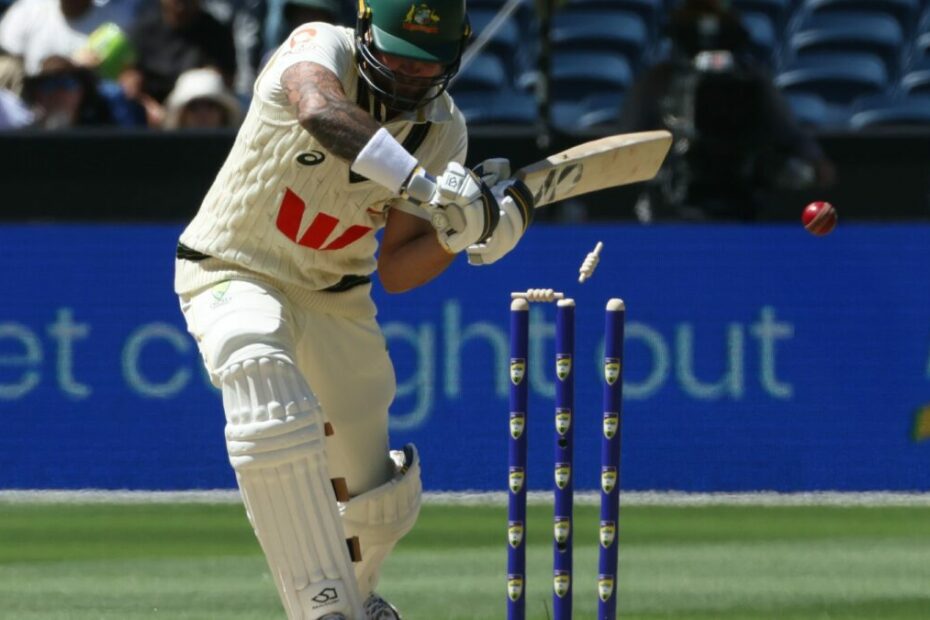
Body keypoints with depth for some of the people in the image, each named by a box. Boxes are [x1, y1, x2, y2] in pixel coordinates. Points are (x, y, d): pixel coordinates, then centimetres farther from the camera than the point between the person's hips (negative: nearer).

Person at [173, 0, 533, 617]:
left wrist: (462, 232, -26)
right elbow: (319, 110, -49)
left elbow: (396, 271, -7)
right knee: (266, 378, -38)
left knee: (377, 498, 12)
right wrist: (423, 186, -57)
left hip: (335, 298, 6)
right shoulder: (321, 49, -22)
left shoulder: (443, 132, -7)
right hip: (234, 272, -6)